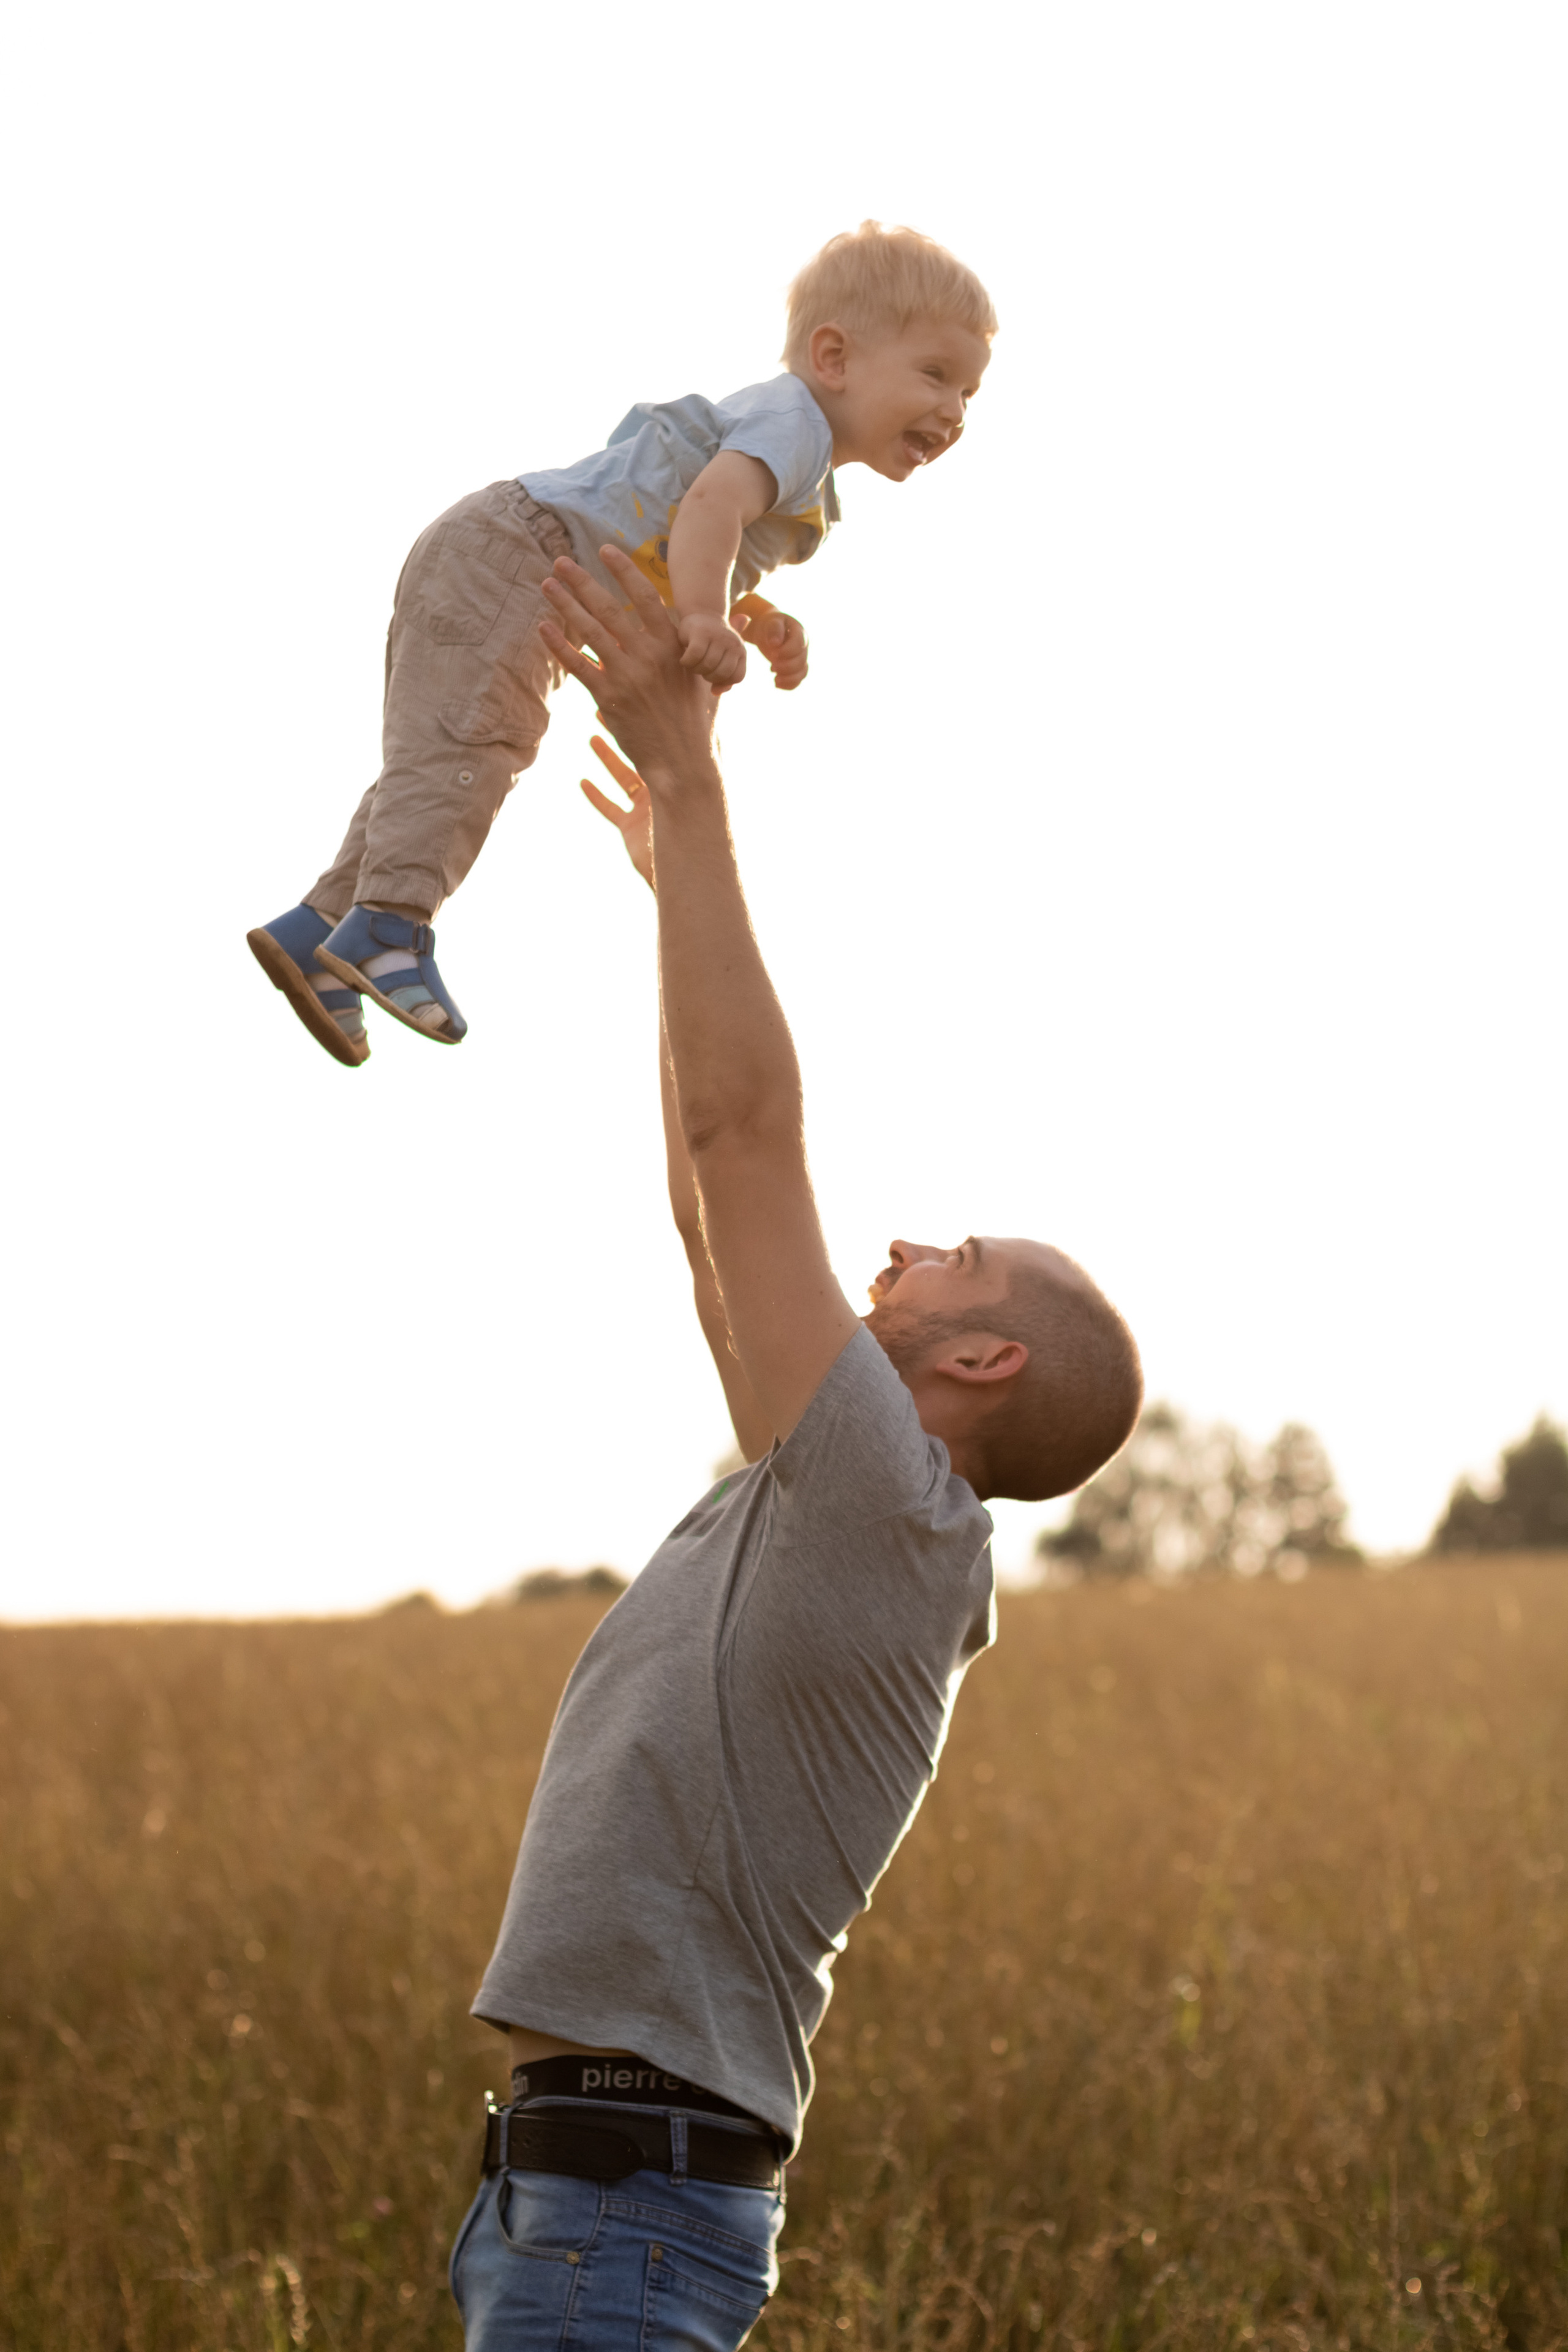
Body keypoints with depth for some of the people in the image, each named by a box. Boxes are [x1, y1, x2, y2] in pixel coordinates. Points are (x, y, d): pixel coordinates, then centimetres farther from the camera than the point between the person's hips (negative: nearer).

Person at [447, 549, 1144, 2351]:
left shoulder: (891, 1512, -12)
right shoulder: (834, 1520, 14)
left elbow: (749, 1127, -17)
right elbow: (716, 1217, 22)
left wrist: (690, 781, -15)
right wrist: (677, 880, 26)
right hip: (570, 2184, 10)